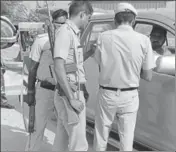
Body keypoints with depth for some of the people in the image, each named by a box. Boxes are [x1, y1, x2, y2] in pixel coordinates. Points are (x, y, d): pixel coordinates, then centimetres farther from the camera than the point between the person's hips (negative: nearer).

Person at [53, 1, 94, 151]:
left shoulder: (73, 33, 14)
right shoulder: (65, 32, -15)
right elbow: (59, 68, -22)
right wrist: (72, 99, -22)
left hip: (70, 94, 9)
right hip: (70, 95, -9)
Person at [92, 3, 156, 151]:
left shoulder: (104, 37, -6)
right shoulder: (143, 40, -8)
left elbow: (100, 63, 3)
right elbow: (148, 76, -3)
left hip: (107, 94, 1)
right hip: (129, 96, 0)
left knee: (101, 137, 16)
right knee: (127, 139, 10)